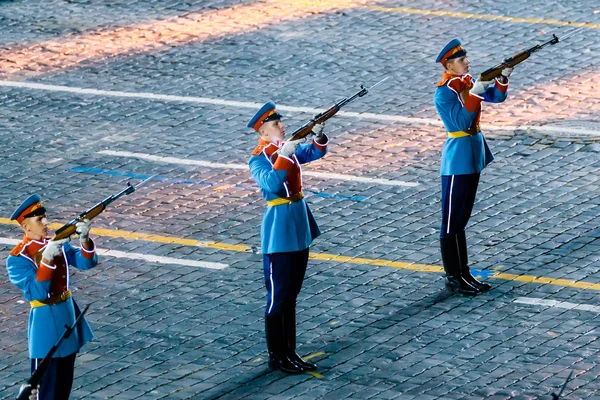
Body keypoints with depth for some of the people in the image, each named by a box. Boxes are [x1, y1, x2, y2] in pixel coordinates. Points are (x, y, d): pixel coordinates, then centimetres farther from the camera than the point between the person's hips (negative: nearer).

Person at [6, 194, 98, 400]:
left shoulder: (56, 244, 5)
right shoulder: (17, 259, -16)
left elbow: (87, 262, -1)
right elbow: (38, 293, -25)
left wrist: (84, 239, -21)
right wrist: (47, 259, -35)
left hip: (68, 313, 7)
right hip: (45, 322, -7)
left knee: (65, 382, 17)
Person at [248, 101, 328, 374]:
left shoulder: (288, 148, 9)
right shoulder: (258, 159, -13)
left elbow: (315, 153, 1)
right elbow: (271, 184, -29)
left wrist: (319, 137, -18)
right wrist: (283, 156, -34)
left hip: (300, 226, 8)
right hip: (279, 230, -8)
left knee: (291, 294, 14)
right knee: (278, 296, -1)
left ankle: (290, 351, 21)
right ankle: (276, 357, 8)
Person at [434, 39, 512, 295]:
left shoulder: (468, 82, 7)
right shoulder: (444, 93, -16)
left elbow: (496, 97, 5)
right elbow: (462, 121, -24)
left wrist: (502, 78, -13)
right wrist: (475, 93, -31)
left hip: (474, 156, 9)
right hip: (457, 160, -9)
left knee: (462, 218, 15)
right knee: (452, 220, -1)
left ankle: (464, 273, 21)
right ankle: (453, 278, 5)